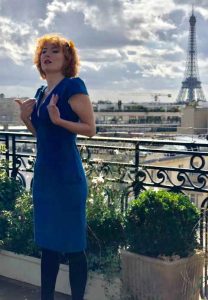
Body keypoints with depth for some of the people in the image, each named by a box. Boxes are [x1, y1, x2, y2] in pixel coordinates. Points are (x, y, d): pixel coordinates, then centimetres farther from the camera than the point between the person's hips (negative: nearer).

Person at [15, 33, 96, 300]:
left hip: (67, 176, -8)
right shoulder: (41, 92, 14)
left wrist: (58, 119, -24)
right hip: (43, 175, 8)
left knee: (73, 245, 2)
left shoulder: (73, 85, -8)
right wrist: (26, 118, 4)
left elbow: (90, 129, -12)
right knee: (47, 242, 15)